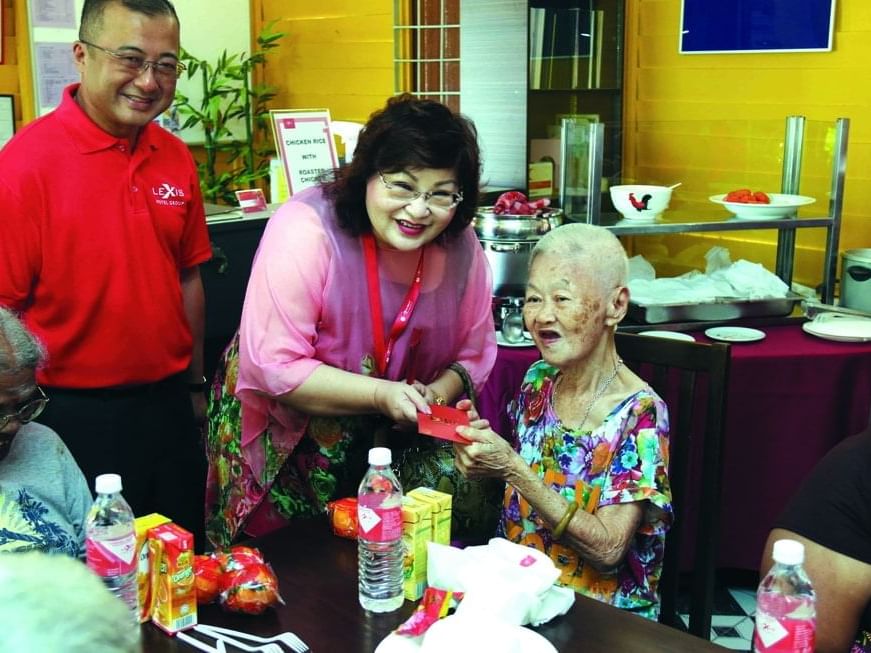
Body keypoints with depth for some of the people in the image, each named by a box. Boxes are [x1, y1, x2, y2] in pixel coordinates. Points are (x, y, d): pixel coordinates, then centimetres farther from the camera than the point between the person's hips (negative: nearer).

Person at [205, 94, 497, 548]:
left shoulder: (461, 246, -9)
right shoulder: (306, 230, -24)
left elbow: (474, 353, 2)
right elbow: (275, 366, -27)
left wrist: (442, 390, -18)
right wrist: (381, 394, -32)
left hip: (384, 443, 4)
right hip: (282, 446, -3)